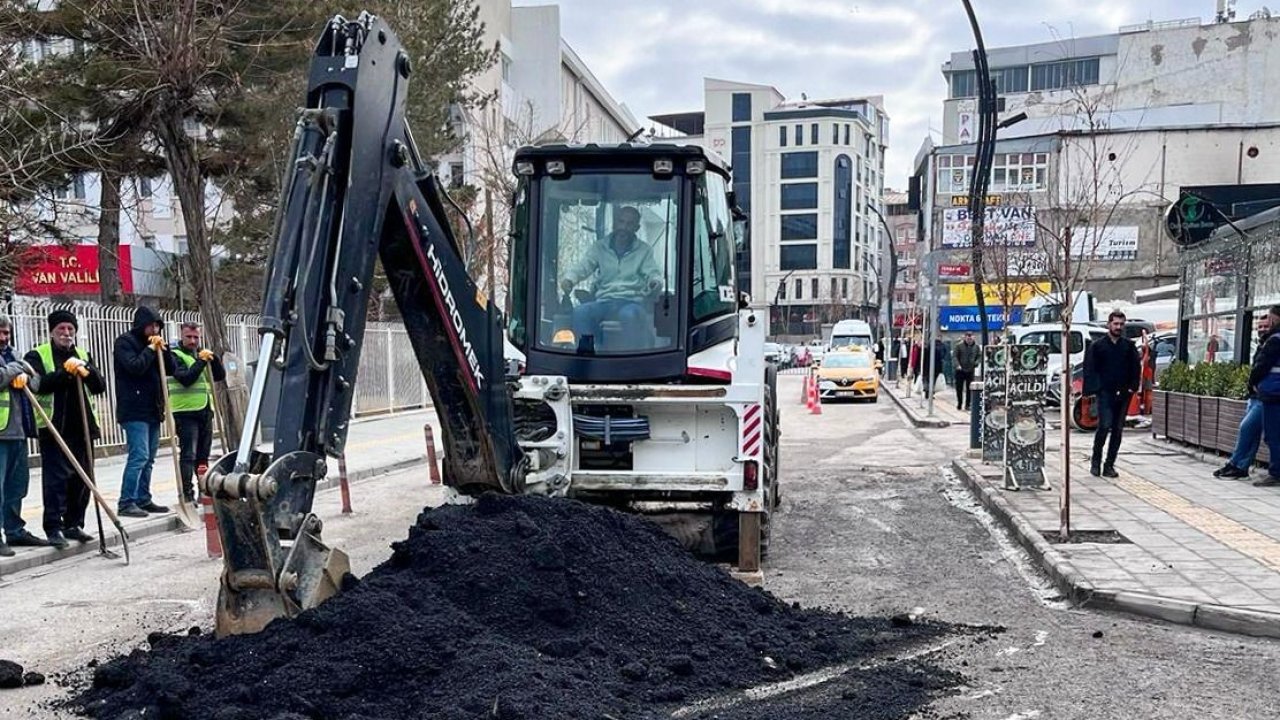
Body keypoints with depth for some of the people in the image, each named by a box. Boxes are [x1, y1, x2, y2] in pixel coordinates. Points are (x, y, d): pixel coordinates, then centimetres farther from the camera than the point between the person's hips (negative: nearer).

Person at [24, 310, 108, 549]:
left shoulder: (83, 355, 16)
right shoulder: (37, 356, 2)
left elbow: (100, 386, 5)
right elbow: (38, 384, -15)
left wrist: (87, 370, -13)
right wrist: (65, 372, -23)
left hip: (82, 427, 5)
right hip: (53, 428, -5)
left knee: (81, 478, 8)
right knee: (55, 478, -7)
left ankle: (74, 524, 19)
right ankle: (53, 528, -4)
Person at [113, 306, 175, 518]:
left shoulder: (152, 342, 18)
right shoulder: (125, 342, -5)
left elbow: (171, 369, 14)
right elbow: (134, 367, -20)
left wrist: (163, 349, 0)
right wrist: (151, 349, -11)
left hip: (153, 410, 8)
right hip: (134, 411, -8)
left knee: (149, 458, 10)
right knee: (139, 456, -14)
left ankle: (143, 500, 17)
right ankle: (126, 503, -11)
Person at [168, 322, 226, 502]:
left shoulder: (202, 353, 17)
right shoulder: (176, 355, -4)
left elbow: (220, 376, 11)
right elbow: (186, 378, -18)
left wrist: (213, 358, -3)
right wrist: (201, 361, -19)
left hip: (205, 410, 7)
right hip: (185, 411, -7)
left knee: (203, 455, 13)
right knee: (188, 455, -11)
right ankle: (186, 494, -10)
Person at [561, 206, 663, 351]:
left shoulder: (644, 250, 13)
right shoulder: (600, 247, 15)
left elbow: (653, 274, 2)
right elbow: (583, 266, 3)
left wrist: (655, 282, -24)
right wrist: (569, 278, -20)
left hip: (632, 302, -2)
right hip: (604, 301, 2)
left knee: (629, 315, -38)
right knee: (580, 311, -29)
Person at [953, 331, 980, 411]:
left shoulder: (976, 346, 4)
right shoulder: (959, 345, -4)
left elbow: (979, 356, 11)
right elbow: (955, 356, -4)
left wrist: (976, 363, -6)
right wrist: (957, 365, -16)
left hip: (970, 371, 1)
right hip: (960, 371, -1)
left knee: (969, 389, 0)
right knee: (959, 388, 5)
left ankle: (967, 404, 8)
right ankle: (959, 404, 16)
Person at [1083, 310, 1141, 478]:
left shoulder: (1129, 346, 11)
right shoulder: (1097, 346, 1)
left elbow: (1136, 368, 13)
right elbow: (1090, 370, -1)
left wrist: (1132, 387, 2)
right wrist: (1095, 389, -10)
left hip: (1123, 394, 4)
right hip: (1105, 394, -4)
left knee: (1118, 430, 4)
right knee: (1105, 426, -14)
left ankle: (1109, 465, 11)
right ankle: (1096, 460, 4)